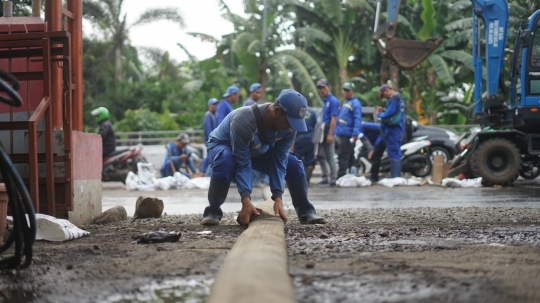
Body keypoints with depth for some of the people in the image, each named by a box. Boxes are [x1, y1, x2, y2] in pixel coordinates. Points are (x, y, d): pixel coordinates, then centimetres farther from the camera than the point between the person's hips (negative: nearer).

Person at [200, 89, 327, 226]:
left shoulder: (289, 128, -25)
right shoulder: (244, 121, -42)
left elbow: (278, 163, -22)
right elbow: (243, 164, -39)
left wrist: (278, 199, -31)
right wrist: (246, 201, -45)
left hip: (258, 150, 5)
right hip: (223, 145, -5)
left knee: (294, 165, -11)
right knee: (226, 163, -40)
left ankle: (306, 212, 7)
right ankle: (213, 212, -24)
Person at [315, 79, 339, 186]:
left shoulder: (333, 101, -11)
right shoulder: (325, 101, 15)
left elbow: (334, 118, -17)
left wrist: (330, 134, -22)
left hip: (328, 131, -9)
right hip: (322, 132, 9)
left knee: (330, 157, -5)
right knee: (320, 155, 10)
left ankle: (333, 179, 1)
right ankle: (325, 178, 15)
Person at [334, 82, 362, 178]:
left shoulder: (355, 103, -8)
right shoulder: (345, 103, 21)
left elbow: (357, 120, -17)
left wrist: (355, 134, -25)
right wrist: (338, 134, 22)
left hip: (348, 136, -10)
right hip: (342, 134, 10)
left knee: (343, 156, -13)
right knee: (350, 157, 13)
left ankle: (341, 177, -14)